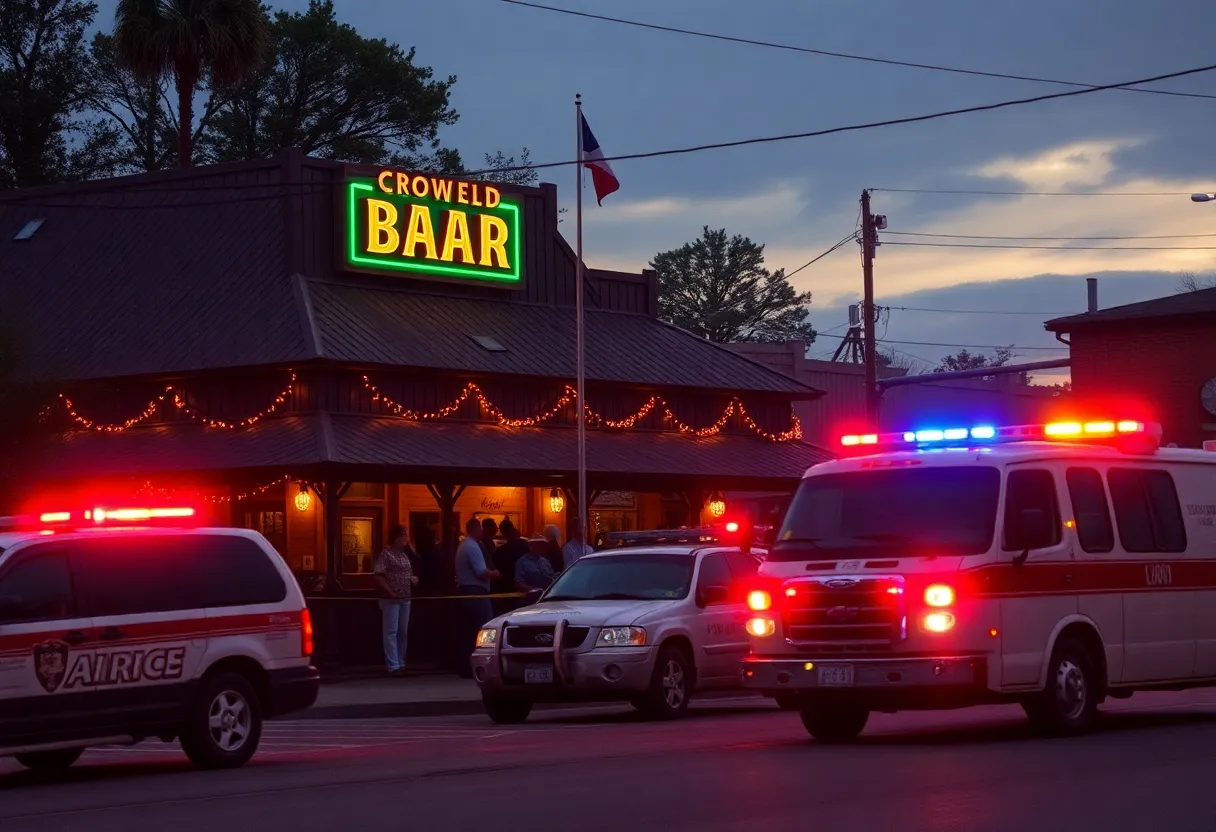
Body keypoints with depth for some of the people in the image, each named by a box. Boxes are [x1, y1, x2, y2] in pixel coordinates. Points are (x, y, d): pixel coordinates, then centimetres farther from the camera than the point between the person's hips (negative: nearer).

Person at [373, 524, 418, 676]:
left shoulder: (405, 555, 16)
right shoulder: (386, 554, -7)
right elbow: (377, 575, -15)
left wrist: (414, 579, 5)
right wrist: (390, 592, -19)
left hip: (405, 599, 8)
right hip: (391, 599, -8)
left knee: (403, 632, 11)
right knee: (391, 632, -7)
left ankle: (401, 663, 18)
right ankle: (393, 666, -10)